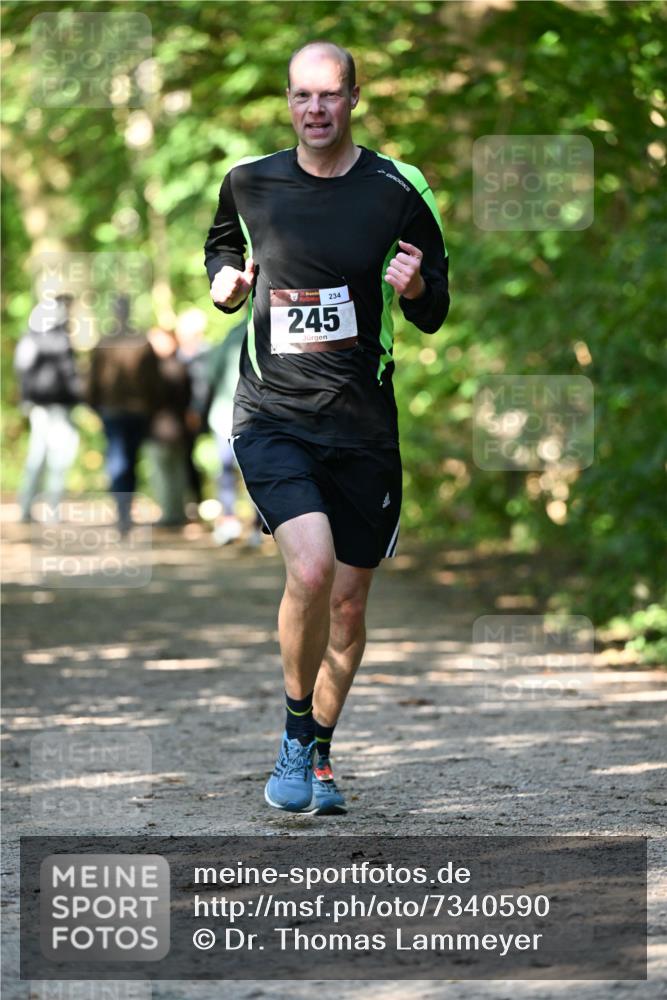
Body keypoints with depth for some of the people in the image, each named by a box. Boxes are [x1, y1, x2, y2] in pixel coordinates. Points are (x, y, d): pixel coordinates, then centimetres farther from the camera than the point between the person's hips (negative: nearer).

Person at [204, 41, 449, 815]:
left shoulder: (398, 192, -1)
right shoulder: (249, 183, 2)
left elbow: (433, 316, 7)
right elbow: (221, 246, 25)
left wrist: (415, 287, -15)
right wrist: (225, 280, 3)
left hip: (362, 424, 1)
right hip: (271, 416, -1)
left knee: (347, 603, 8)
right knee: (311, 569, -23)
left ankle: (318, 753, 30)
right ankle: (295, 733, 0)